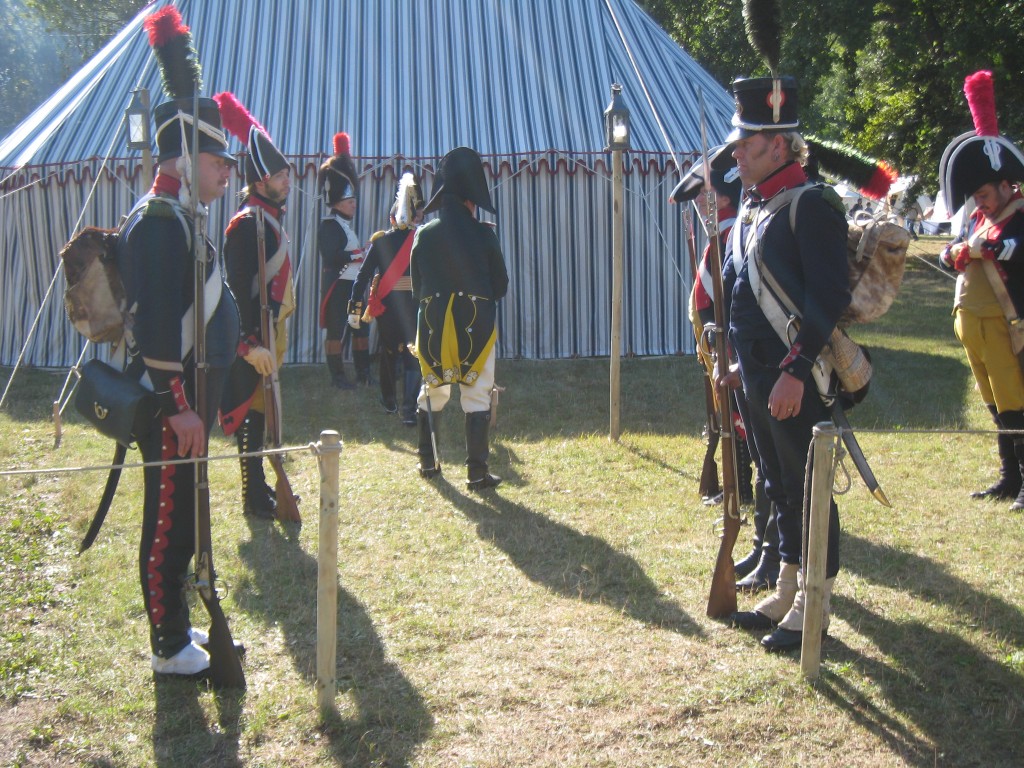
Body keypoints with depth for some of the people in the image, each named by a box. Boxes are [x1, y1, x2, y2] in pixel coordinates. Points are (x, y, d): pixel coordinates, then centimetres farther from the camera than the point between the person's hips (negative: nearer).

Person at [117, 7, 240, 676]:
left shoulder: (181, 218, 13)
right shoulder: (158, 224, -19)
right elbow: (155, 325, -24)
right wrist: (179, 407, -24)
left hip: (188, 394, 10)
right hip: (171, 401, -10)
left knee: (182, 515, 18)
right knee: (170, 520, -1)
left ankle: (177, 623, 30)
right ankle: (170, 648, 9)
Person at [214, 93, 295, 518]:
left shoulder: (270, 214, 7)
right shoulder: (247, 224, -20)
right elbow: (239, 289, -24)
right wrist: (251, 344, -28)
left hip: (269, 330, 10)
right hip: (253, 336, -10)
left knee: (261, 411, 17)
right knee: (252, 413, -2)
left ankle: (260, 486, 27)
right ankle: (254, 497, 5)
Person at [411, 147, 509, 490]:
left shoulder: (424, 235, -1)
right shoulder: (483, 235, -8)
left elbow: (416, 287, 6)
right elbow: (500, 285, 1)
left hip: (433, 326, 3)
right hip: (476, 327, -3)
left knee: (432, 393, 18)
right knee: (477, 398, 2)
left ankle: (428, 462, 27)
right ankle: (477, 472, 1)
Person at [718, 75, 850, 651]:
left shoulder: (813, 205, -14)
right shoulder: (754, 209, 13)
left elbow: (831, 298, -20)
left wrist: (795, 372, -24)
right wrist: (738, 364, 18)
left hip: (799, 380, -9)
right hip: (760, 377, 9)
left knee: (808, 490, 1)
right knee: (780, 487, 17)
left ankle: (812, 609, 12)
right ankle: (787, 594, 30)